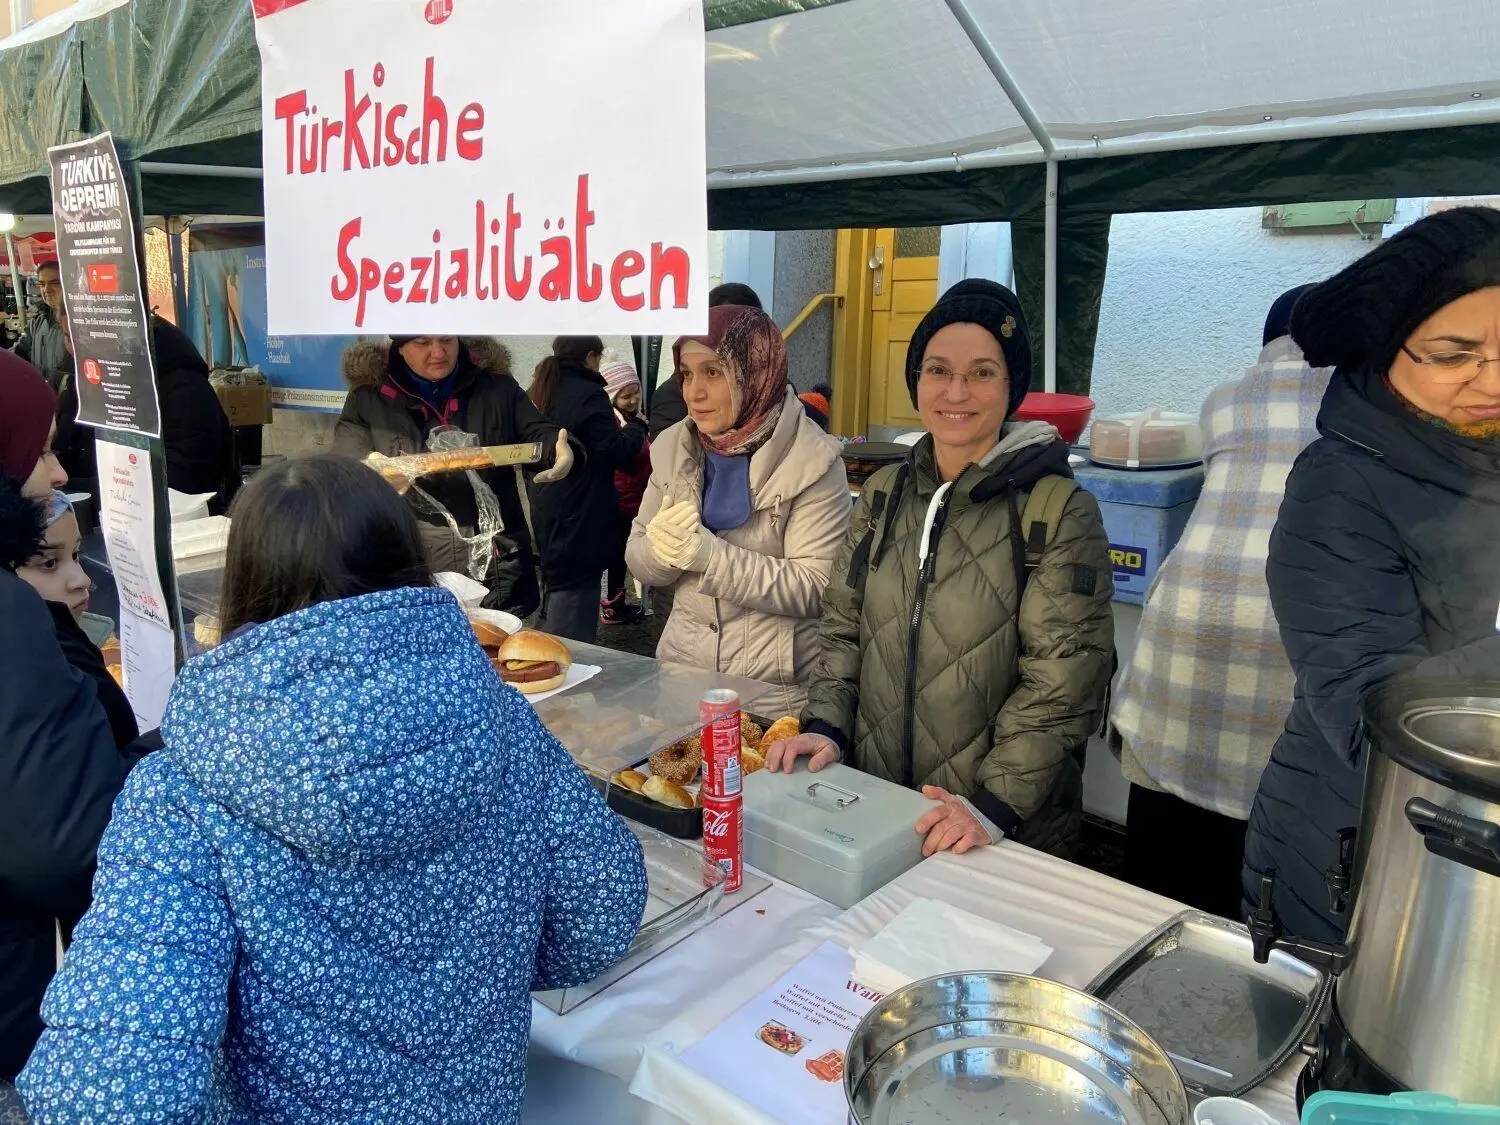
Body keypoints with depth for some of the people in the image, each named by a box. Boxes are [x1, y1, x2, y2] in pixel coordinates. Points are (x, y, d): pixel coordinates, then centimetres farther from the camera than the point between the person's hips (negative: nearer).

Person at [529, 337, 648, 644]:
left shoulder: (542, 390, 12)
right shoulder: (589, 394, -14)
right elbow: (615, 452, -19)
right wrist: (636, 428, 0)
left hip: (547, 511, 9)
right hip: (581, 517, -9)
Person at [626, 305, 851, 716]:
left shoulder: (812, 460, -14)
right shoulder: (674, 447, 1)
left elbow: (815, 590, -20)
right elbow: (638, 559, 5)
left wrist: (710, 555, -29)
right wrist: (662, 546, -18)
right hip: (682, 671, 5)